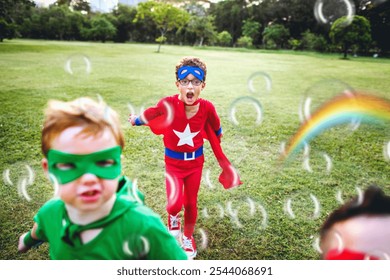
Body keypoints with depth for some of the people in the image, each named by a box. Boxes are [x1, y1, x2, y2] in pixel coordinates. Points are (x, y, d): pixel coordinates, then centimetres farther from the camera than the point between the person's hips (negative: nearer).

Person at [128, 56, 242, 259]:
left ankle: (188, 237, 42)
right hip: (173, 161, -1)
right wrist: (136, 120, 15)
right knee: (175, 203, -15)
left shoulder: (207, 107, -20)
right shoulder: (168, 104, -26)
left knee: (191, 203, 14)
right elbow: (147, 116, -4)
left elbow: (216, 130, 1)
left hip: (195, 161, 2)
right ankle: (173, 218, 25)